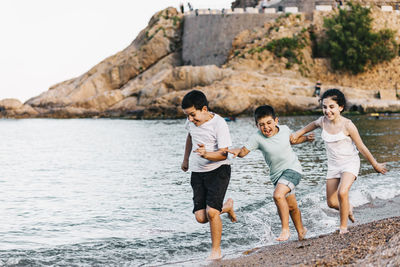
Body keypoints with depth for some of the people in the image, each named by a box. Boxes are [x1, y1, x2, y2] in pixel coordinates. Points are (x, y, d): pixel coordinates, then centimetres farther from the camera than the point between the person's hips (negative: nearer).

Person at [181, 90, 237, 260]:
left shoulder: (219, 124, -18)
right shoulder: (192, 121, 0)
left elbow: (223, 154, -20)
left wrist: (206, 154, -38)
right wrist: (186, 159, 30)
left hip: (218, 170, -5)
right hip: (197, 172, 6)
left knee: (211, 212, -19)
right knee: (201, 217, -5)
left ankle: (216, 250, 2)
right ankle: (226, 207, 27)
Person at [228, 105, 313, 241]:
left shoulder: (284, 129, -9)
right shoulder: (257, 138, -16)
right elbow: (244, 151, -22)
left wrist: (306, 138, 3)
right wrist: (236, 151, -43)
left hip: (292, 168, -2)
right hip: (277, 174, 2)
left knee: (278, 195, -27)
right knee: (292, 207, 16)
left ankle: (285, 229, -13)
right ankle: (301, 231, 42)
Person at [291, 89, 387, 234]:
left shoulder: (347, 125, -20)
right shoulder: (323, 121, -6)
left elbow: (361, 147, -10)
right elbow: (313, 124, 21)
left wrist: (375, 165, -2)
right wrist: (299, 133, 16)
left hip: (350, 163, -5)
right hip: (333, 165, 5)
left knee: (342, 192, -29)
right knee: (332, 203, 5)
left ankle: (343, 227, -10)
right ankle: (348, 208, 40)